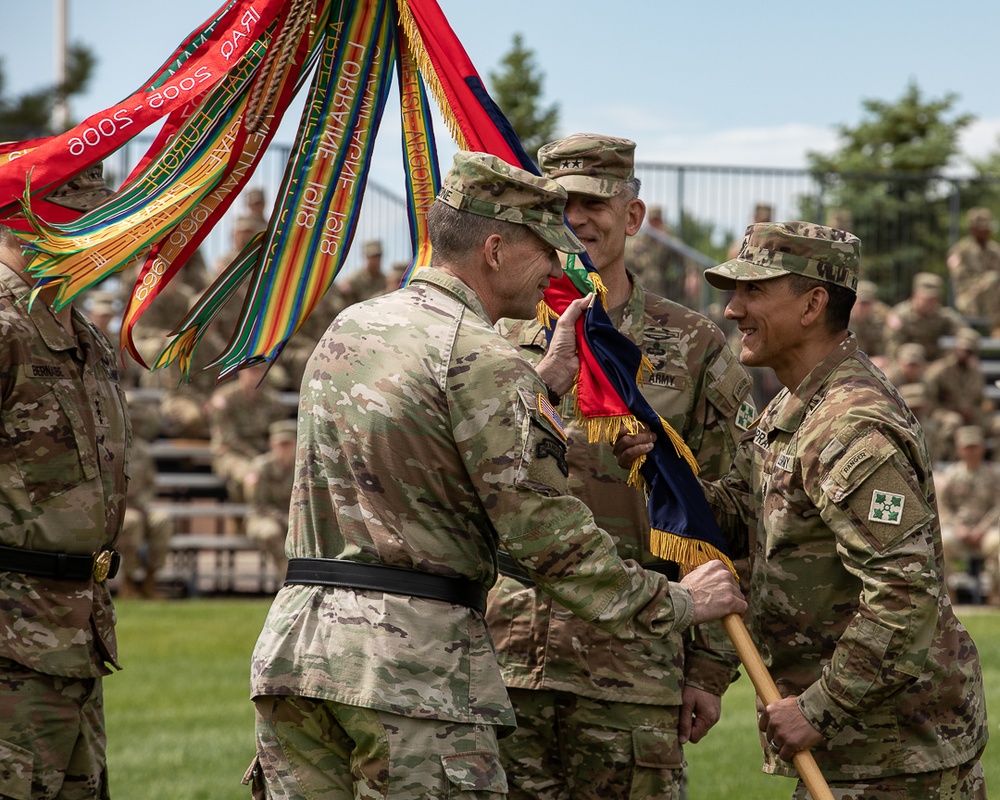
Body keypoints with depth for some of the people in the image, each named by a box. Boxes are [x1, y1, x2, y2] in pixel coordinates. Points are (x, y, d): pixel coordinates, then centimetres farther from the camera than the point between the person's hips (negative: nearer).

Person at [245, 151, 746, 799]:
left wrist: (549, 382, 31)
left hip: (292, 646, 8)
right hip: (413, 657, -8)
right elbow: (547, 535, -10)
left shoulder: (349, 327, 15)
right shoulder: (482, 361, -10)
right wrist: (676, 603, 0)